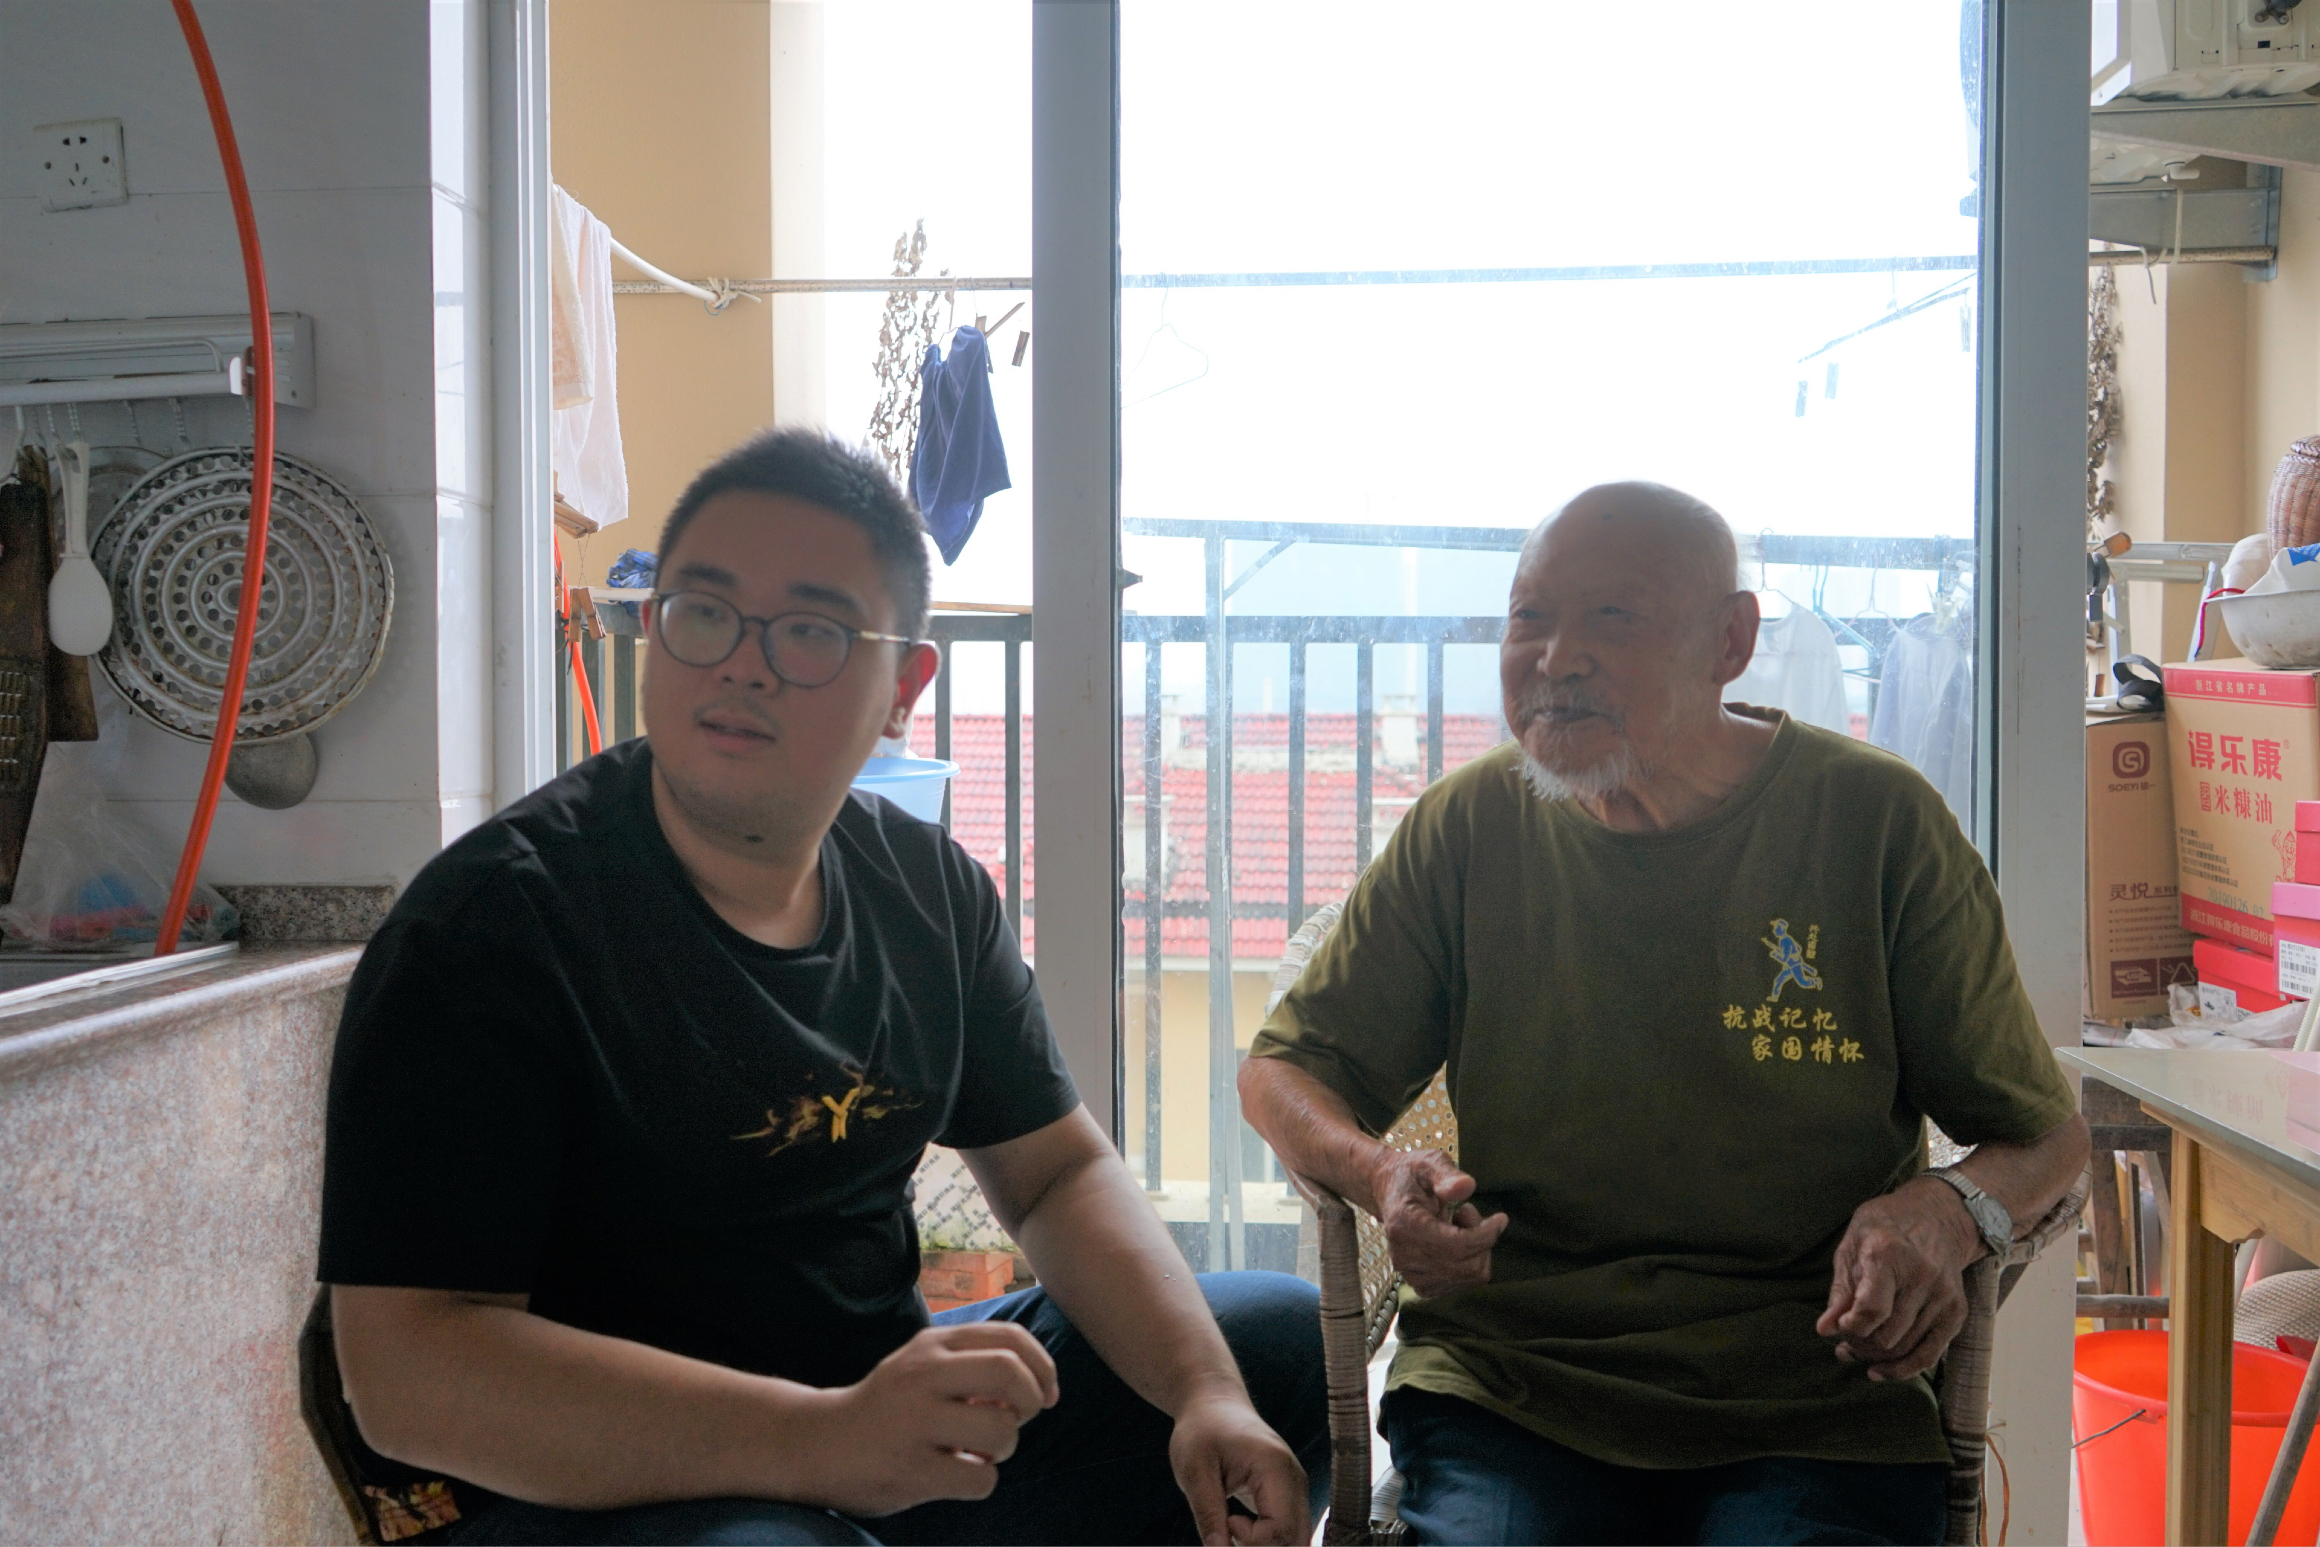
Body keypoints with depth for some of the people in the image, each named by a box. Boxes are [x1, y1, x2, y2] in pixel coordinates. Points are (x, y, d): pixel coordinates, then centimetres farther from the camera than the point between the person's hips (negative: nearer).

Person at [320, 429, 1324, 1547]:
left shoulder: (928, 888, 4)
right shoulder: (489, 921, -17)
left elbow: (1059, 1177, 10)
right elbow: (407, 1372, -24)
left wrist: (1209, 1395, -9)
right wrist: (829, 1438, -35)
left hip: (882, 1405, 7)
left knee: (1287, 1341, 5)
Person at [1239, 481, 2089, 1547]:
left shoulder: (1877, 823, 0)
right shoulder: (1469, 828, 4)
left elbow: (2043, 1131, 7)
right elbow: (1283, 1069, 13)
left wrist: (1946, 1214, -16)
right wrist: (1378, 1172, -10)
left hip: (1813, 1411, 0)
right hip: (1506, 1385, 1)